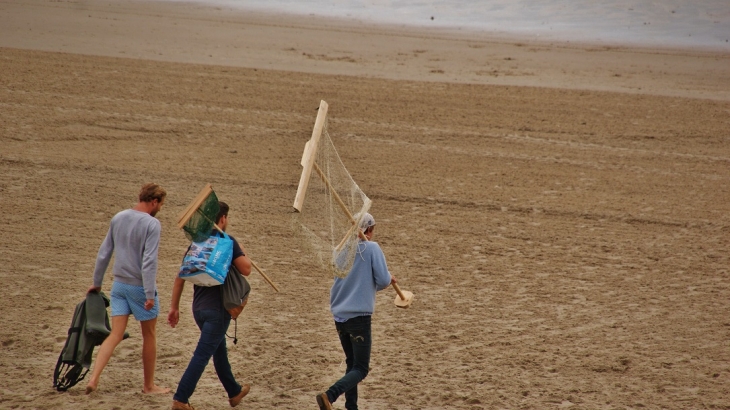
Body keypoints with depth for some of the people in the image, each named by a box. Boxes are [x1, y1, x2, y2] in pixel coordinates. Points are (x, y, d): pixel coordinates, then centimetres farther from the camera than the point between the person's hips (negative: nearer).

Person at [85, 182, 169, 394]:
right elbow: (149, 261, -21)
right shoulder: (152, 224, -15)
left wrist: (97, 283, 20)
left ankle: (94, 378, -9)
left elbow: (104, 253, 11)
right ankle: (149, 385, 20)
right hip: (140, 286, -5)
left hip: (119, 285, 6)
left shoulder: (118, 218, 6)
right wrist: (150, 295, -20)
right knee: (149, 335, 10)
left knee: (116, 334, 5)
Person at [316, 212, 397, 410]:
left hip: (339, 316, 6)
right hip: (359, 316, -6)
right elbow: (383, 280, -12)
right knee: (361, 368, -2)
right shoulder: (372, 248, -8)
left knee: (352, 364, 19)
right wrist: (388, 278, 8)